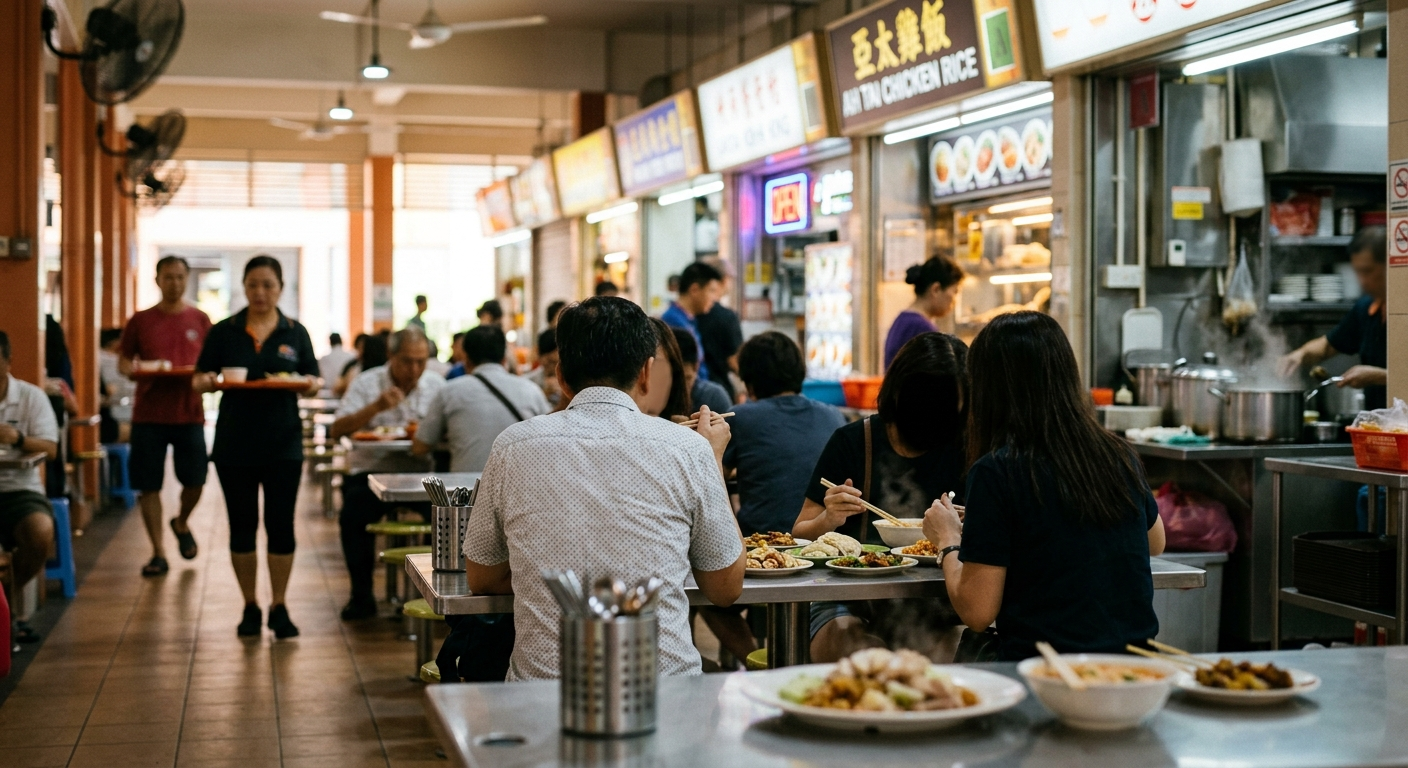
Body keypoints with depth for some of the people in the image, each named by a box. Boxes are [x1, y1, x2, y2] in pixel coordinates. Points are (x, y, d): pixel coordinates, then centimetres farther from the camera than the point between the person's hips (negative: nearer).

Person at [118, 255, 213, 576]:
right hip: (149, 414, 0)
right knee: (148, 486, 0)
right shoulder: (140, 321, 5)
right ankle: (159, 553, 9)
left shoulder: (200, 320, 6)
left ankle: (181, 523, 34)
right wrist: (130, 369, -14)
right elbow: (124, 360, 8)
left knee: (195, 480, 2)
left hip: (189, 414, 0)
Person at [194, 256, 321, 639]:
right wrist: (206, 381, -18)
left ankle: (279, 607, 11)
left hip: (283, 444, 0)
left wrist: (311, 384, -17)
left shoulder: (295, 332, 4)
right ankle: (250, 607, 17)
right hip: (234, 444, 0)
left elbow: (314, 381, 6)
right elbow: (199, 379, 4)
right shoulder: (224, 332, 3)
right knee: (242, 526, 5)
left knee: (280, 525, 0)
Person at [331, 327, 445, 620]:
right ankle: (361, 595, -9)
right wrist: (375, 407, -20)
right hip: (372, 472, -1)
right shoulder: (366, 383, 2)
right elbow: (337, 430, -8)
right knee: (353, 515, -28)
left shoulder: (436, 385, 8)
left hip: (421, 472, 1)